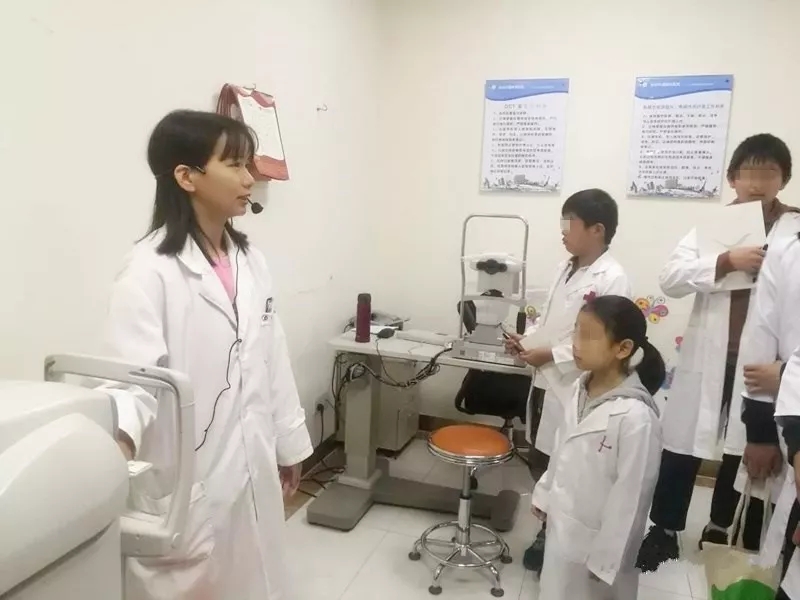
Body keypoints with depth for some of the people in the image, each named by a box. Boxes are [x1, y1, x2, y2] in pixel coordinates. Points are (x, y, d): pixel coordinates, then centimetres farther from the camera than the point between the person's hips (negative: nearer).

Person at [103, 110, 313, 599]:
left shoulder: (250, 260, 5)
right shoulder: (150, 269, -16)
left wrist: (288, 442, 14)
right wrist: (119, 434, -42)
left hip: (251, 468, 7)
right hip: (186, 477, -6)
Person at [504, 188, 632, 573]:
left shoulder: (612, 279, -15)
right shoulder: (566, 268, 9)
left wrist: (552, 354, -18)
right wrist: (526, 338, 2)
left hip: (573, 390, -8)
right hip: (545, 383, 8)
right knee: (542, 462, 17)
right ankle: (549, 533, 37)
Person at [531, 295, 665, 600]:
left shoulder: (636, 417, -27)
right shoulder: (582, 390, -5)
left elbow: (630, 499, -21)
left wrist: (606, 561, -15)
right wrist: (544, 494, 16)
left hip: (594, 542, -7)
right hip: (562, 528, 7)